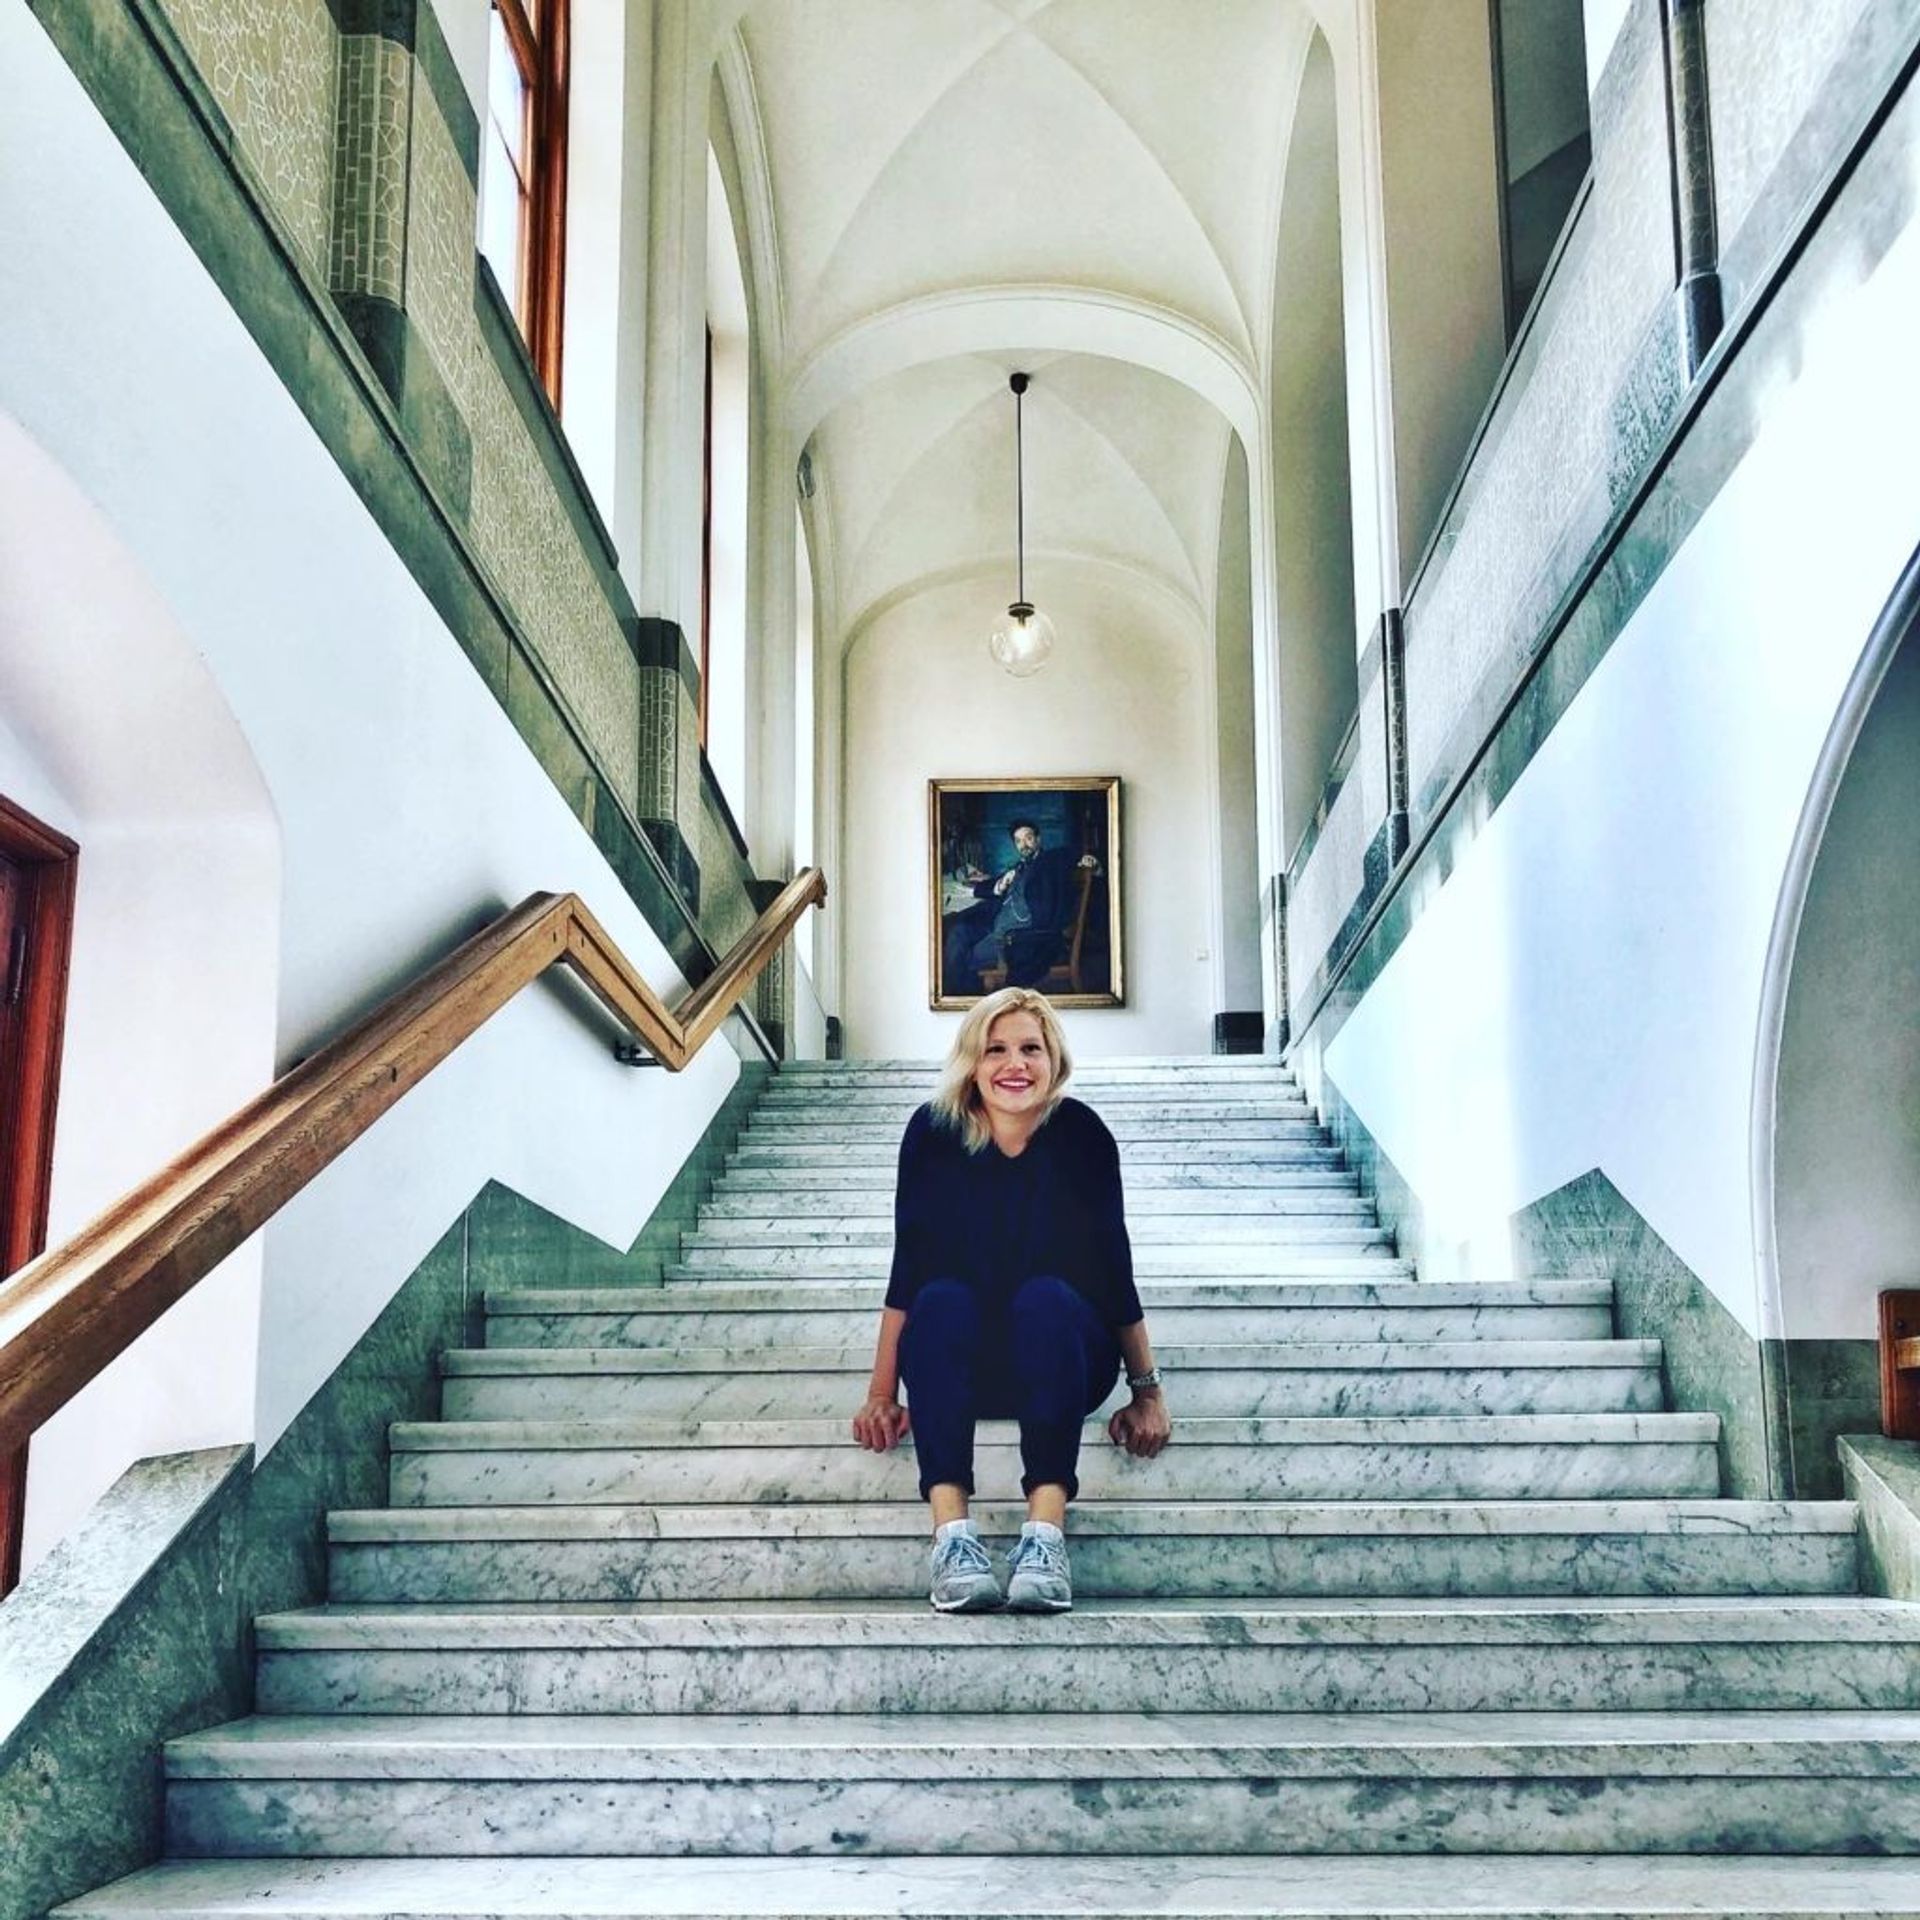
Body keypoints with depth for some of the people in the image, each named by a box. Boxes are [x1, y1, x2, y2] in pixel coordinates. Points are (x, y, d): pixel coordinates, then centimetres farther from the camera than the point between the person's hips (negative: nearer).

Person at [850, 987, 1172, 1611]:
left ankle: (1046, 1531, -45)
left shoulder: (1081, 1133, -8)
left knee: (1047, 1297, -31)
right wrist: (881, 1394, -8)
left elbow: (1116, 1270, -3)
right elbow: (907, 1269, -5)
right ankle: (951, 1533, -44)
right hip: (956, 1367, 1)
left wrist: (1146, 1392, 0)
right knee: (942, 1299, -30)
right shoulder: (934, 1132, -7)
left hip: (1063, 1365, 0)